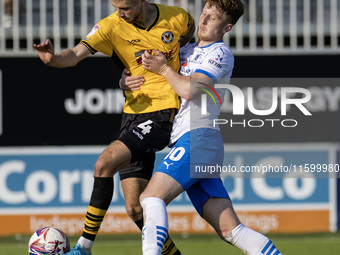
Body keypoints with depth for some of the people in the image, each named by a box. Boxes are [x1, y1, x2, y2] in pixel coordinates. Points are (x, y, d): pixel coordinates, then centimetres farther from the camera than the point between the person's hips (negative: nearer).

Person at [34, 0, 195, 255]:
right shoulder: (111, 27, -2)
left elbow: (189, 29, 24)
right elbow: (76, 54, -16)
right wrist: (53, 58, -38)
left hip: (162, 113, -4)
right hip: (133, 113, 4)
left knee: (104, 164, -23)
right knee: (135, 208, 1)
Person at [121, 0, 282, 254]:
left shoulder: (220, 53, 1)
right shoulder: (188, 51, 25)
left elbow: (189, 89, -15)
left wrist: (164, 69, 0)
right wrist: (127, 79, 7)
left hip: (198, 137, -8)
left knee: (151, 197, -21)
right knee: (230, 229, -2)